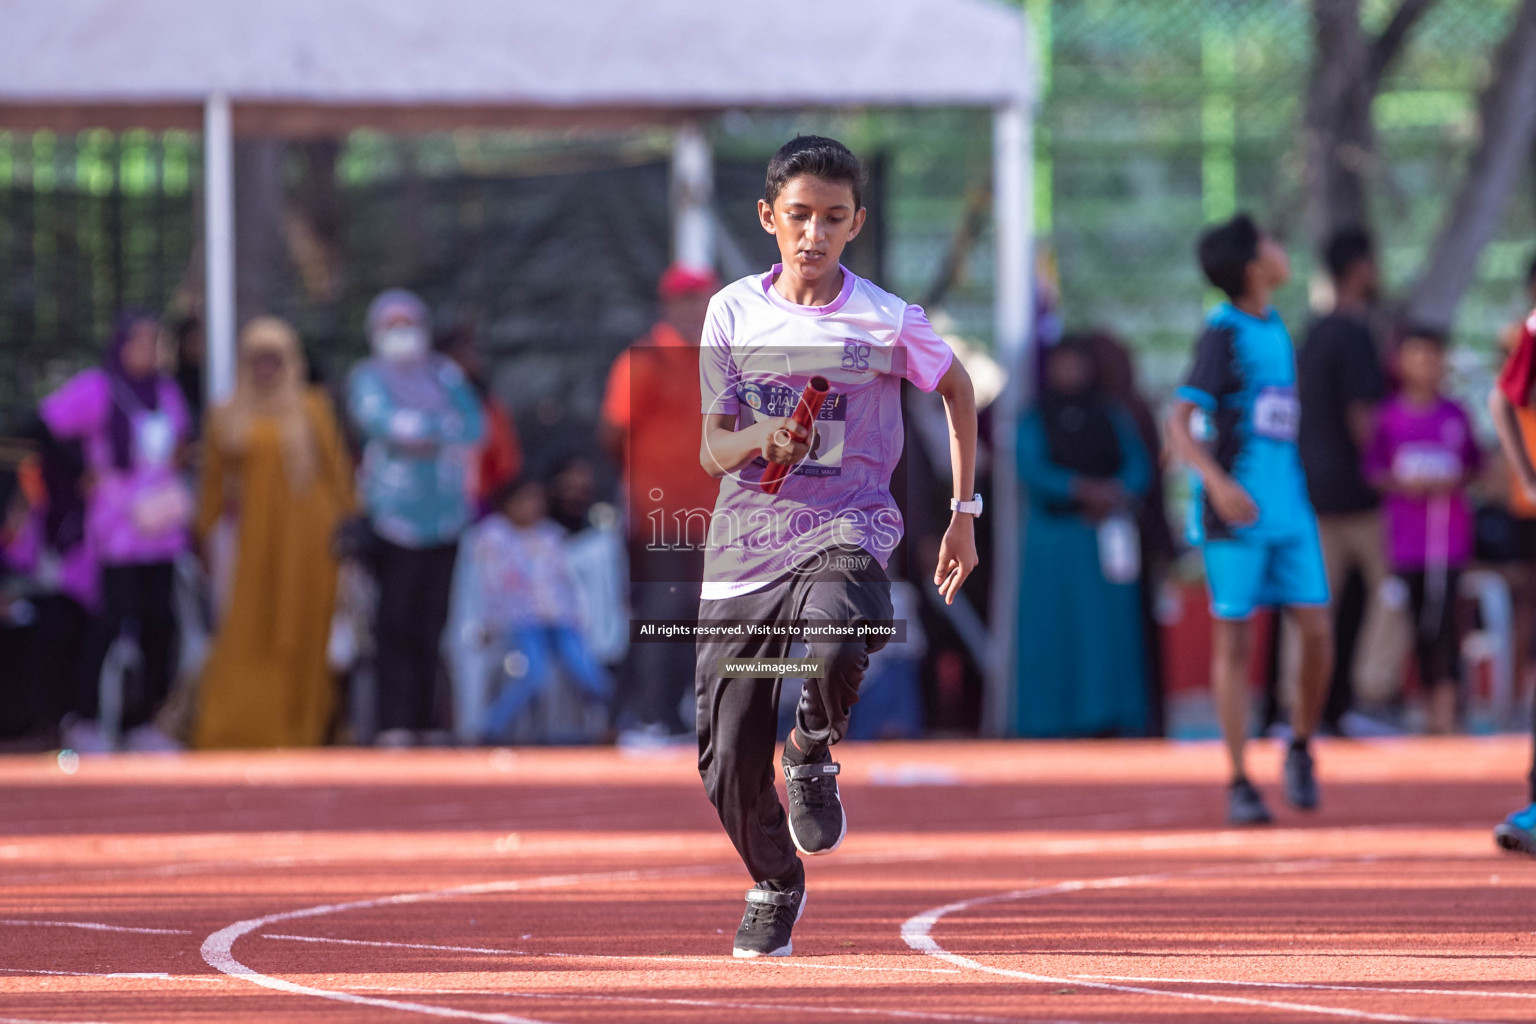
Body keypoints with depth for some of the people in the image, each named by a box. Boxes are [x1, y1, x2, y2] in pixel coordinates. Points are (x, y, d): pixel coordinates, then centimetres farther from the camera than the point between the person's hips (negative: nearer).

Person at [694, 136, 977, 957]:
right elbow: (713, 451, 2)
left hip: (846, 528, -2)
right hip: (744, 546, 2)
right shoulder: (733, 312, 2)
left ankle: (814, 757, -3)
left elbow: (957, 389, 15)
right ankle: (775, 886, 33)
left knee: (837, 645, -38)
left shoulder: (888, 322, -4)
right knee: (729, 766, 1)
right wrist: (761, 439, -21)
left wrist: (964, 513, 11)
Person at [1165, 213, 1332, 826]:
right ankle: (1239, 783, 5)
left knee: (1316, 630, -2)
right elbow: (1179, 422, -15)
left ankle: (1301, 749, 20)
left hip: (1289, 507, 6)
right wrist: (1217, 481, -29)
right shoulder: (1223, 334, -9)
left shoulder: (1277, 329, 12)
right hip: (1236, 511, -6)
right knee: (1233, 641, -1)